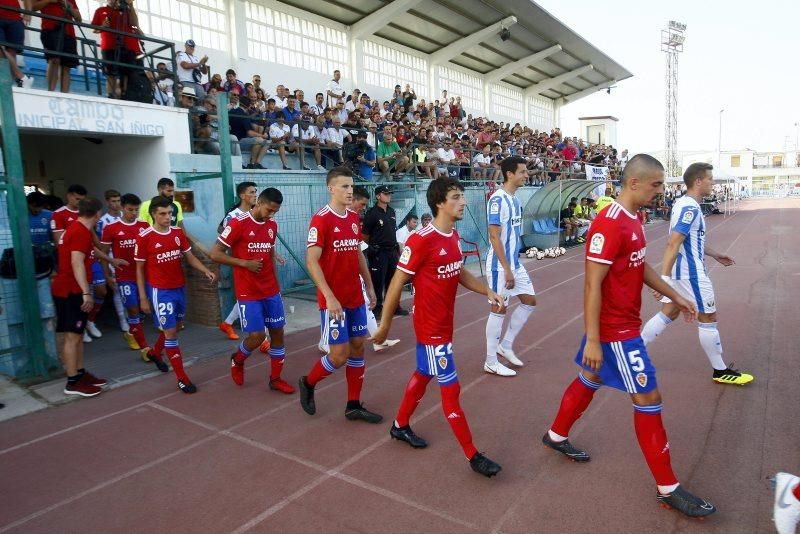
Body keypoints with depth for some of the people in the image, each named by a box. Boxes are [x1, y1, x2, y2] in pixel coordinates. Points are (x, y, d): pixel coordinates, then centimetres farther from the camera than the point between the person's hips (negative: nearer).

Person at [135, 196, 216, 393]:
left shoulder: (178, 232, 3)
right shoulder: (144, 237, -11)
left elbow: (190, 257, 8)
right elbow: (140, 269, -5)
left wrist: (206, 271, -11)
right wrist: (143, 298, -6)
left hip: (179, 288, 6)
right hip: (160, 291, -6)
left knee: (176, 326, 20)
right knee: (170, 332, -3)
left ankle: (154, 353, 49)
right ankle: (181, 378, 4)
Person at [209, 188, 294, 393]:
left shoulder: (272, 225, 7)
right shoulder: (238, 223, -13)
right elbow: (214, 254, -11)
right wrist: (245, 263, -17)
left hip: (271, 291, 6)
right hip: (248, 293, -6)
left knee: (278, 332, 6)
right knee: (257, 335, -6)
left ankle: (275, 379, 19)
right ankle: (237, 360, 26)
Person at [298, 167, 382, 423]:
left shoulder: (354, 218, 9)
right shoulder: (321, 219, -14)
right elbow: (311, 261, -18)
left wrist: (369, 286, 16)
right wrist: (329, 297, -24)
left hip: (355, 297, 7)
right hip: (333, 300, -7)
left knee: (358, 347, 10)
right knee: (339, 355, -4)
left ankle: (354, 406, 22)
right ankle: (308, 383, 25)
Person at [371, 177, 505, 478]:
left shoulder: (454, 236, 3)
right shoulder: (420, 240, -23)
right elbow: (397, 284, -17)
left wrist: (488, 292, 5)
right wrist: (385, 325, -10)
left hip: (444, 322, 9)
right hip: (431, 326, -9)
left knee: (423, 374, 22)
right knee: (451, 388, 0)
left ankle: (400, 427, 43)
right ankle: (472, 456, 14)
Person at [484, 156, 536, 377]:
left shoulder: (515, 199, 11)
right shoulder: (498, 200, -18)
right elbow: (494, 237, -21)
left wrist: (514, 265, 19)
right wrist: (506, 269, -21)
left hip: (515, 263, 9)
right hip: (500, 266, -9)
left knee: (529, 301, 14)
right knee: (499, 309, -1)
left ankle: (505, 345, 26)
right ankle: (491, 362, 11)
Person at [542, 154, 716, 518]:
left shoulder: (632, 219, 8)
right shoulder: (609, 224, -23)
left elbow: (641, 266, 21)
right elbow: (592, 286, -25)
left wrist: (675, 296, 24)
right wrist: (592, 340, -24)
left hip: (623, 322, 10)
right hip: (615, 329, -10)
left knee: (590, 380, 22)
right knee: (648, 399, -1)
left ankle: (556, 436, 42)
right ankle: (668, 488, 15)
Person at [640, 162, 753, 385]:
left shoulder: (684, 204, 11)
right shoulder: (690, 208, -20)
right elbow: (673, 244, -28)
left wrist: (715, 254, 32)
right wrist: (664, 278, -32)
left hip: (681, 271, 10)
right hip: (691, 273, -10)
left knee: (669, 313, 14)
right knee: (708, 318, 3)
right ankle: (721, 371, 18)